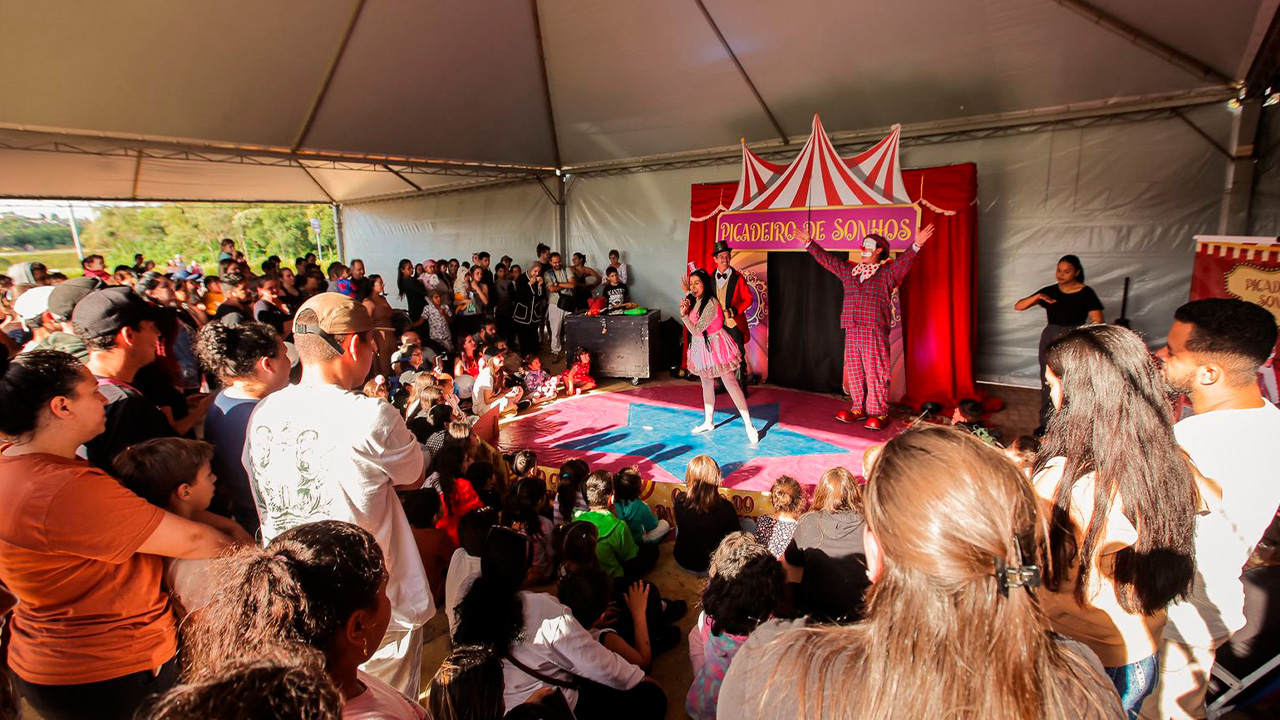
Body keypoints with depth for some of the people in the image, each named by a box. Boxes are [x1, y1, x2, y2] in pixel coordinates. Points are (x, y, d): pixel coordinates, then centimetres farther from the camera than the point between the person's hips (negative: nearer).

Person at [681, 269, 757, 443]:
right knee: (707, 385, 18)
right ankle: (709, 422, 32)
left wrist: (684, 315, -25)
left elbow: (696, 330, -23)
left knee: (731, 384, -8)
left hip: (715, 347, -9)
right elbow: (693, 330, 7)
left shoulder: (711, 304, -23)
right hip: (701, 348, 9)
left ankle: (749, 425, -3)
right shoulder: (694, 301, 3)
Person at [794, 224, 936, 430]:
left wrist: (916, 245, -31)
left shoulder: (887, 273, 3)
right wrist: (809, 243, 25)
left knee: (875, 372, -5)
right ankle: (859, 408, 19)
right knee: (854, 370, 8)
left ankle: (879, 413, 2)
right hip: (852, 331, 5)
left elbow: (904, 261, -13)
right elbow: (827, 259, 23)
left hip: (875, 332, -5)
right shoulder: (848, 270, 17)